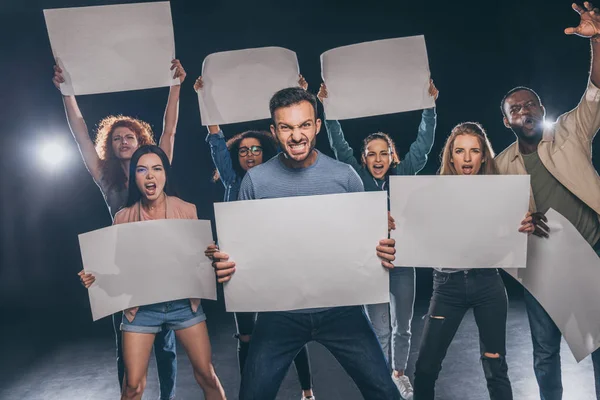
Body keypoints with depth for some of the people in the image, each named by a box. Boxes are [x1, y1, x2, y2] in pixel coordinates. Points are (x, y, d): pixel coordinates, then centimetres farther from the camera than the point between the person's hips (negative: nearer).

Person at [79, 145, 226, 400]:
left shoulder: (187, 210, -2)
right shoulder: (123, 218, -1)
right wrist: (96, 276, -13)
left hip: (184, 303, 0)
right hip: (141, 307, 0)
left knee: (206, 374, 6)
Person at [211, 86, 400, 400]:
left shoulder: (345, 176, -1)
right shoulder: (255, 180, -2)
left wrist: (384, 251, -17)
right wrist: (225, 262, -18)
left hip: (340, 306, 0)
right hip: (279, 311, 0)